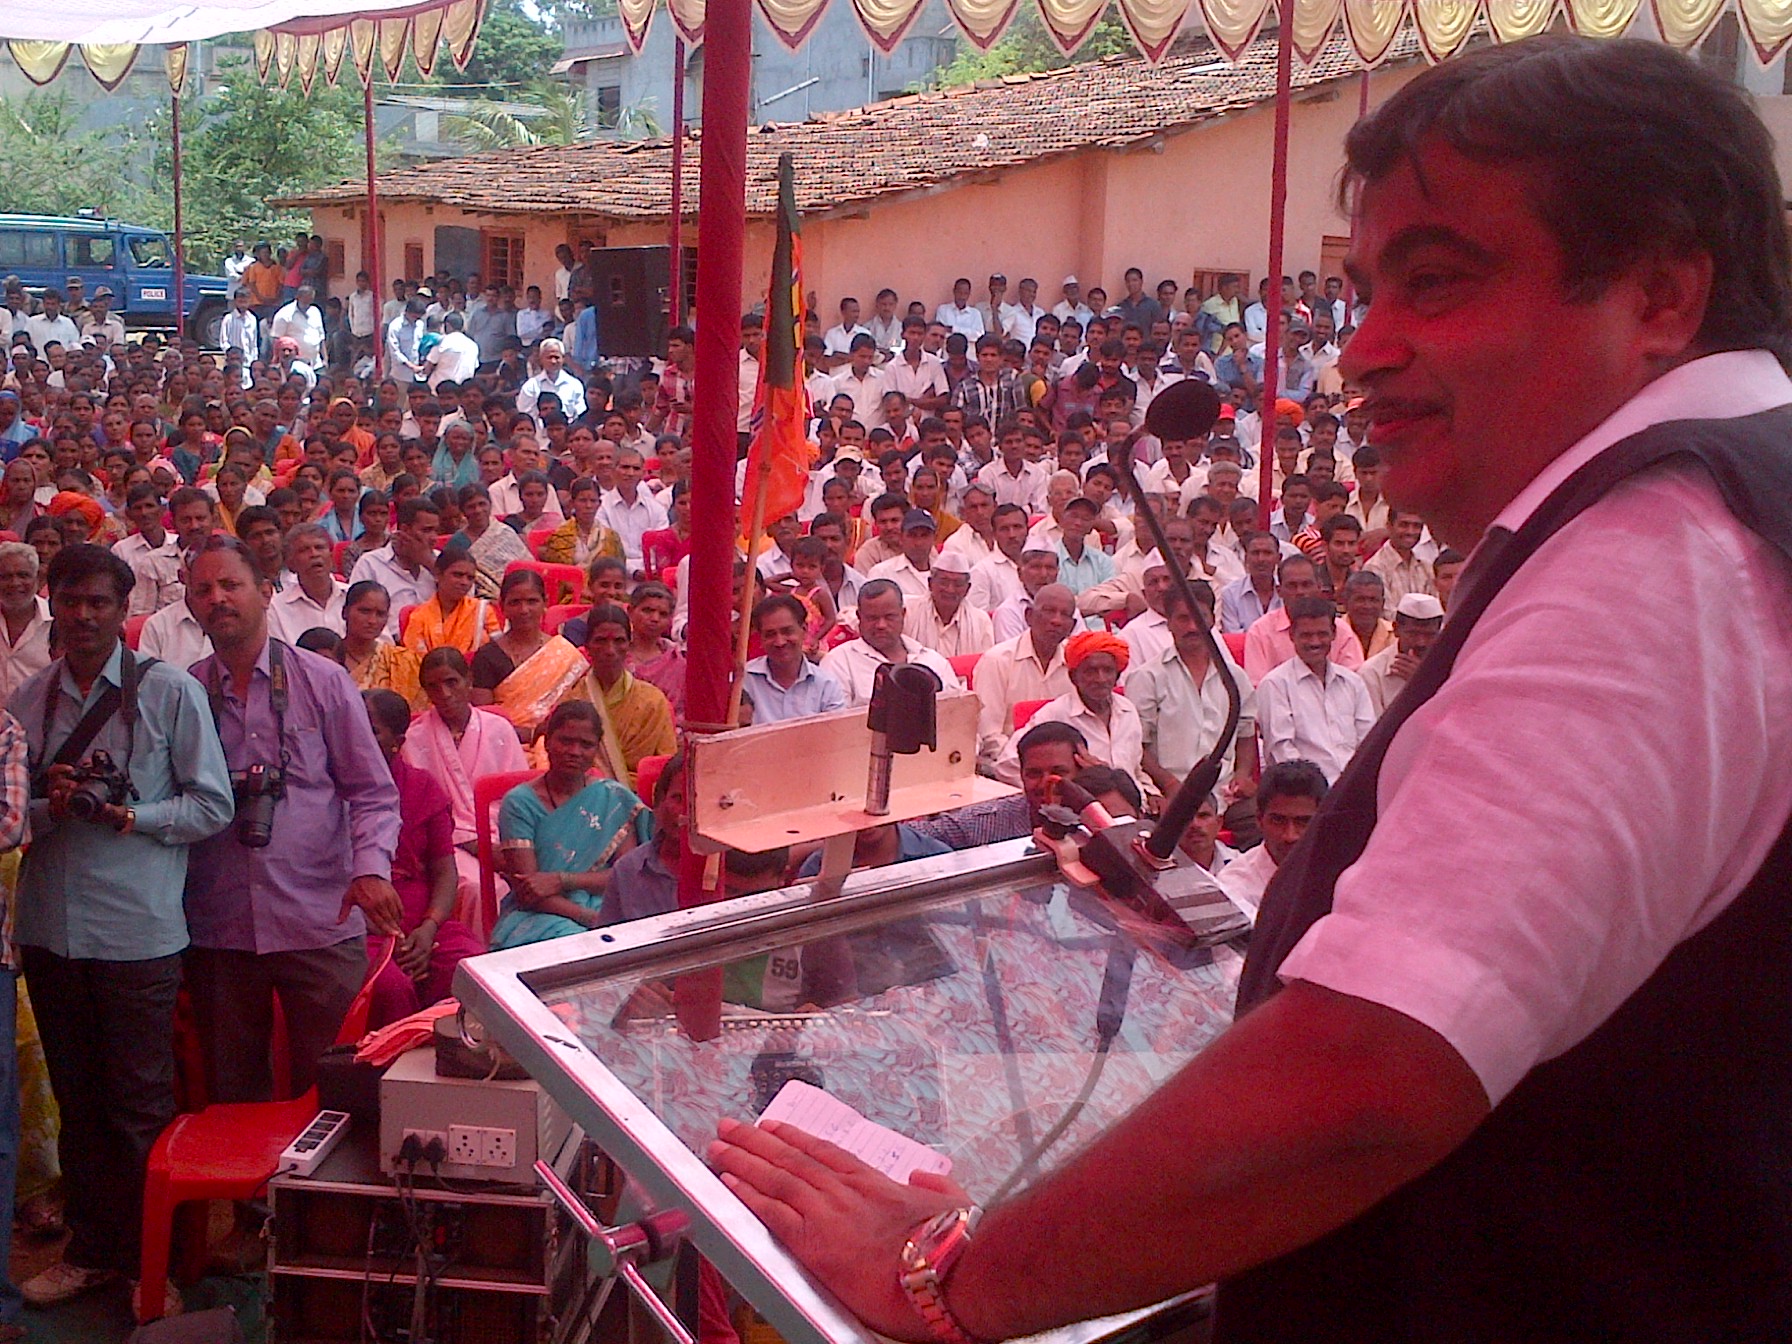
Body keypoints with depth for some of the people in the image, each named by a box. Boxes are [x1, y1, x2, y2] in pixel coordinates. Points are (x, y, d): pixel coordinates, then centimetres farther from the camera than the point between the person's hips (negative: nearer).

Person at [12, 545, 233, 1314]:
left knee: (140, 1106, 3)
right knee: (77, 1099, 15)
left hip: (138, 929, -4)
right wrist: (49, 808, -12)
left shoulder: (170, 692, -3)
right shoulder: (27, 700, 7)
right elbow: (11, 810, 9)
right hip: (49, 925, 4)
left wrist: (132, 816, -17)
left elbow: (212, 806, -4)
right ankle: (90, 1248, 29)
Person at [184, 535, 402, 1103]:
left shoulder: (323, 682, 2)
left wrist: (371, 867, -15)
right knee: (233, 1097, 13)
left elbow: (373, 792, 0)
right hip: (217, 927, 2)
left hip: (320, 923, -2)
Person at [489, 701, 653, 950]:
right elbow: (527, 892, -7)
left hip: (602, 908, 3)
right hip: (536, 917, -2)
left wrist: (561, 880, -13)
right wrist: (593, 919, -20)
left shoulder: (616, 799, 9)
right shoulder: (519, 803, 0)